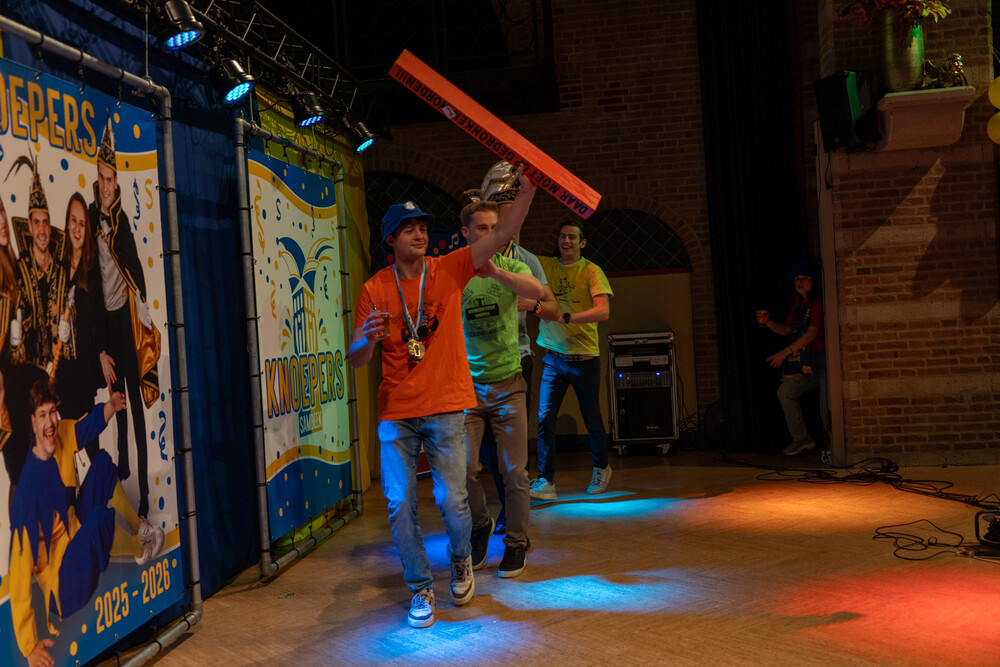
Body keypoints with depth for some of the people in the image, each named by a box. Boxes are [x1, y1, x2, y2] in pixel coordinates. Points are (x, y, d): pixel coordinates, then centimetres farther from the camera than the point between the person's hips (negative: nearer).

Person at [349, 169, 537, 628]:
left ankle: (461, 562, 30)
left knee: (452, 501, -2)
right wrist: (368, 339, -21)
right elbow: (356, 359, 2)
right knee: (400, 506, 1)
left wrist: (529, 185, -18)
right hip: (396, 412, 1)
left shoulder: (449, 269, 1)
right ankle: (421, 590, 20)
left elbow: (502, 234, -7)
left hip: (445, 408, -1)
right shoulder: (374, 289, 2)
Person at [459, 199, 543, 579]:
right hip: (466, 385, 0)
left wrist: (493, 270, -35)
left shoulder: (510, 267, 1)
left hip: (507, 383, 0)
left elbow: (536, 291, -22)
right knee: (464, 467, -2)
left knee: (514, 470, 2)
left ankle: (516, 542, 19)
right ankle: (480, 525, 26)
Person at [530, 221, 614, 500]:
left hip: (584, 358, -2)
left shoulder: (591, 271, -5)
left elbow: (603, 311, -17)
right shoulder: (545, 265, 6)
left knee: (592, 420, 10)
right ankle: (545, 482, -1)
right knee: (544, 419, -8)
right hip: (553, 357, 3)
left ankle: (601, 468, 35)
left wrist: (565, 317, -28)